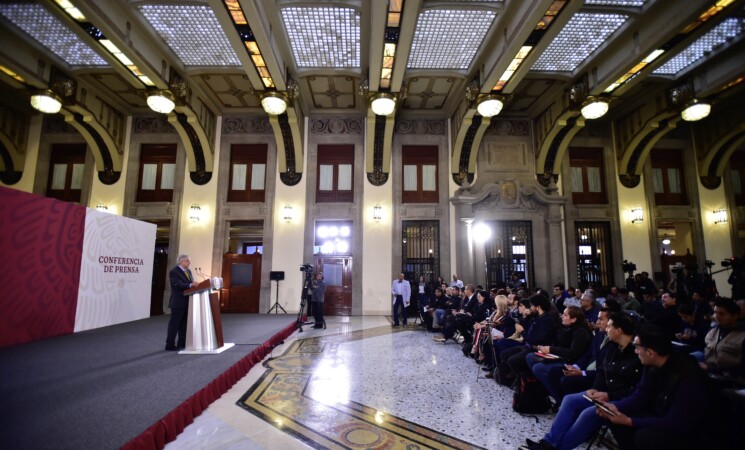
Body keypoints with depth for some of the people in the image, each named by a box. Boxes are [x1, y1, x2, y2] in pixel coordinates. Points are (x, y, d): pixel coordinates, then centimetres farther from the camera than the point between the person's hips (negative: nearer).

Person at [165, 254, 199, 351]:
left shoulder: (188, 271, 15)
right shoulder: (173, 272, -11)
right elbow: (178, 284, -23)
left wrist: (195, 284, -6)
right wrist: (190, 285, -33)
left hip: (187, 302, 8)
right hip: (178, 303, -8)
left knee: (184, 324, 14)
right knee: (174, 324, -1)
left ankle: (182, 343, 23)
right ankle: (170, 345, 6)